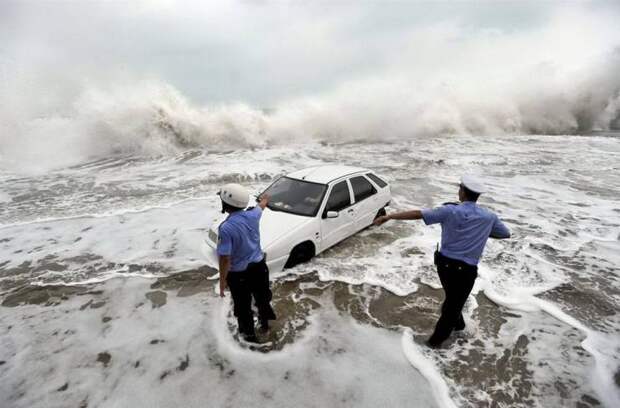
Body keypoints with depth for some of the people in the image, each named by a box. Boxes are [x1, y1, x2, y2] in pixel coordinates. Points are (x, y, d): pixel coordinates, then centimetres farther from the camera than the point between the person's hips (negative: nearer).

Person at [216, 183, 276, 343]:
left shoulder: (226, 228, -29)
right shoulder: (252, 215, -12)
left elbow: (225, 258, -26)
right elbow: (261, 206, 13)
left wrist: (222, 280, -12)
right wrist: (265, 200, 36)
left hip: (238, 274, -5)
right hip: (259, 266, 5)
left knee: (243, 305, 19)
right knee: (262, 297, 27)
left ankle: (249, 334, 39)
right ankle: (265, 324, 50)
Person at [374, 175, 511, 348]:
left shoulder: (450, 211, -11)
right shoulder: (489, 217, -4)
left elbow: (417, 214, -15)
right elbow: (507, 234, 15)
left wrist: (389, 216, -11)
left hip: (445, 263, 1)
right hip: (466, 270, -1)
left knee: (451, 298, 28)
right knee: (454, 304, 16)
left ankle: (456, 323, 51)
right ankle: (436, 340, 27)